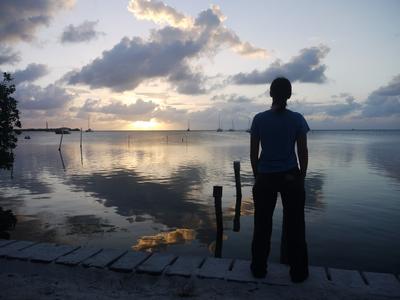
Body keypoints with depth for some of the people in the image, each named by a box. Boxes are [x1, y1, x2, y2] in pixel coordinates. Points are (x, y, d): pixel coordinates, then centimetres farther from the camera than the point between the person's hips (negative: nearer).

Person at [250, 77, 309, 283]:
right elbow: (303, 152, -2)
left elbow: (253, 152, -2)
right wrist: (302, 177, 9)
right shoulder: (297, 119, -4)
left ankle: (259, 268, 24)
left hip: (265, 177, 0)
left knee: (262, 224, 12)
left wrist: (257, 176, 10)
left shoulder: (259, 119, -4)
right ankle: (298, 272, 22)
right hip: (291, 176, 0)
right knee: (294, 225, 12)